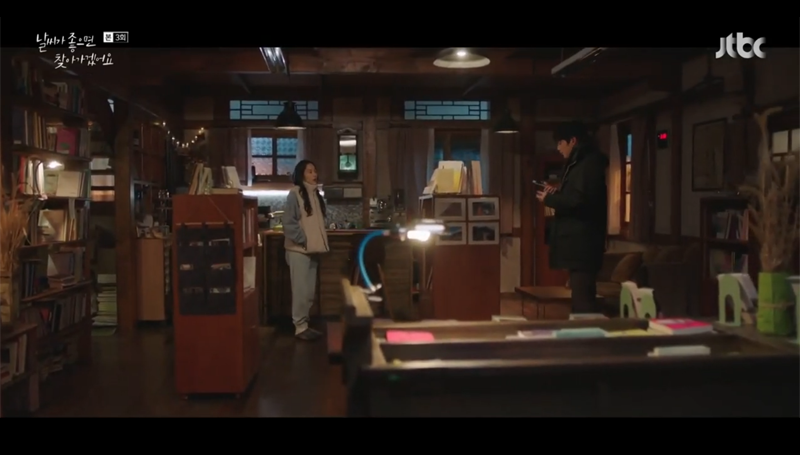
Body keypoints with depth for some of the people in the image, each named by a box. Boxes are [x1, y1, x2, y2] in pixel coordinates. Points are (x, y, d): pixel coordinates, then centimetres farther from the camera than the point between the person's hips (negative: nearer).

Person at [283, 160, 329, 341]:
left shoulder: (315, 194, 13)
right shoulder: (295, 194, -10)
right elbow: (289, 224, -14)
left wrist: (321, 242, 9)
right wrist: (303, 241, -15)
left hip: (313, 250, 8)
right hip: (299, 250, -7)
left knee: (310, 291, 10)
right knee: (301, 290, -4)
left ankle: (305, 324, 19)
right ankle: (300, 326, 3)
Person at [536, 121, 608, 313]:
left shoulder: (588, 164, -12)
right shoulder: (581, 163, 20)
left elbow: (578, 201, -23)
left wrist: (548, 199, -10)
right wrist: (556, 193, 10)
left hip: (582, 243, -11)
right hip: (578, 242, 11)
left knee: (582, 299, -11)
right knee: (580, 297, 13)